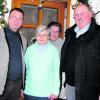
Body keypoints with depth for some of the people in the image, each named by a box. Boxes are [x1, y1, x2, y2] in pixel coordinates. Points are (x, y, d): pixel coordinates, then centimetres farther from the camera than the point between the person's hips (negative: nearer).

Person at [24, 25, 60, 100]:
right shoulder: (30, 49, 2)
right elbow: (24, 69, 8)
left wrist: (55, 91, -6)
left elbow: (57, 71, -3)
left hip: (47, 93, -2)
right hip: (29, 92, 2)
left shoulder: (53, 50, -4)